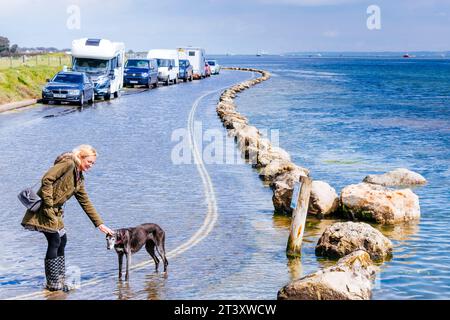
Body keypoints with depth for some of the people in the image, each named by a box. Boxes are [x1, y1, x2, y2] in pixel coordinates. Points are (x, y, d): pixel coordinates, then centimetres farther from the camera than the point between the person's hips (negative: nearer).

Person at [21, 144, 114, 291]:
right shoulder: (68, 164, -13)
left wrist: (100, 224, 14)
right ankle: (53, 283, 2)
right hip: (43, 208, -10)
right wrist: (48, 204, -21)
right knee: (54, 241, -8)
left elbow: (86, 202, 17)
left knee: (62, 240, 11)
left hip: (55, 212, 10)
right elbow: (47, 179, -23)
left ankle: (58, 281, 20)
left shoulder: (79, 178, 16)